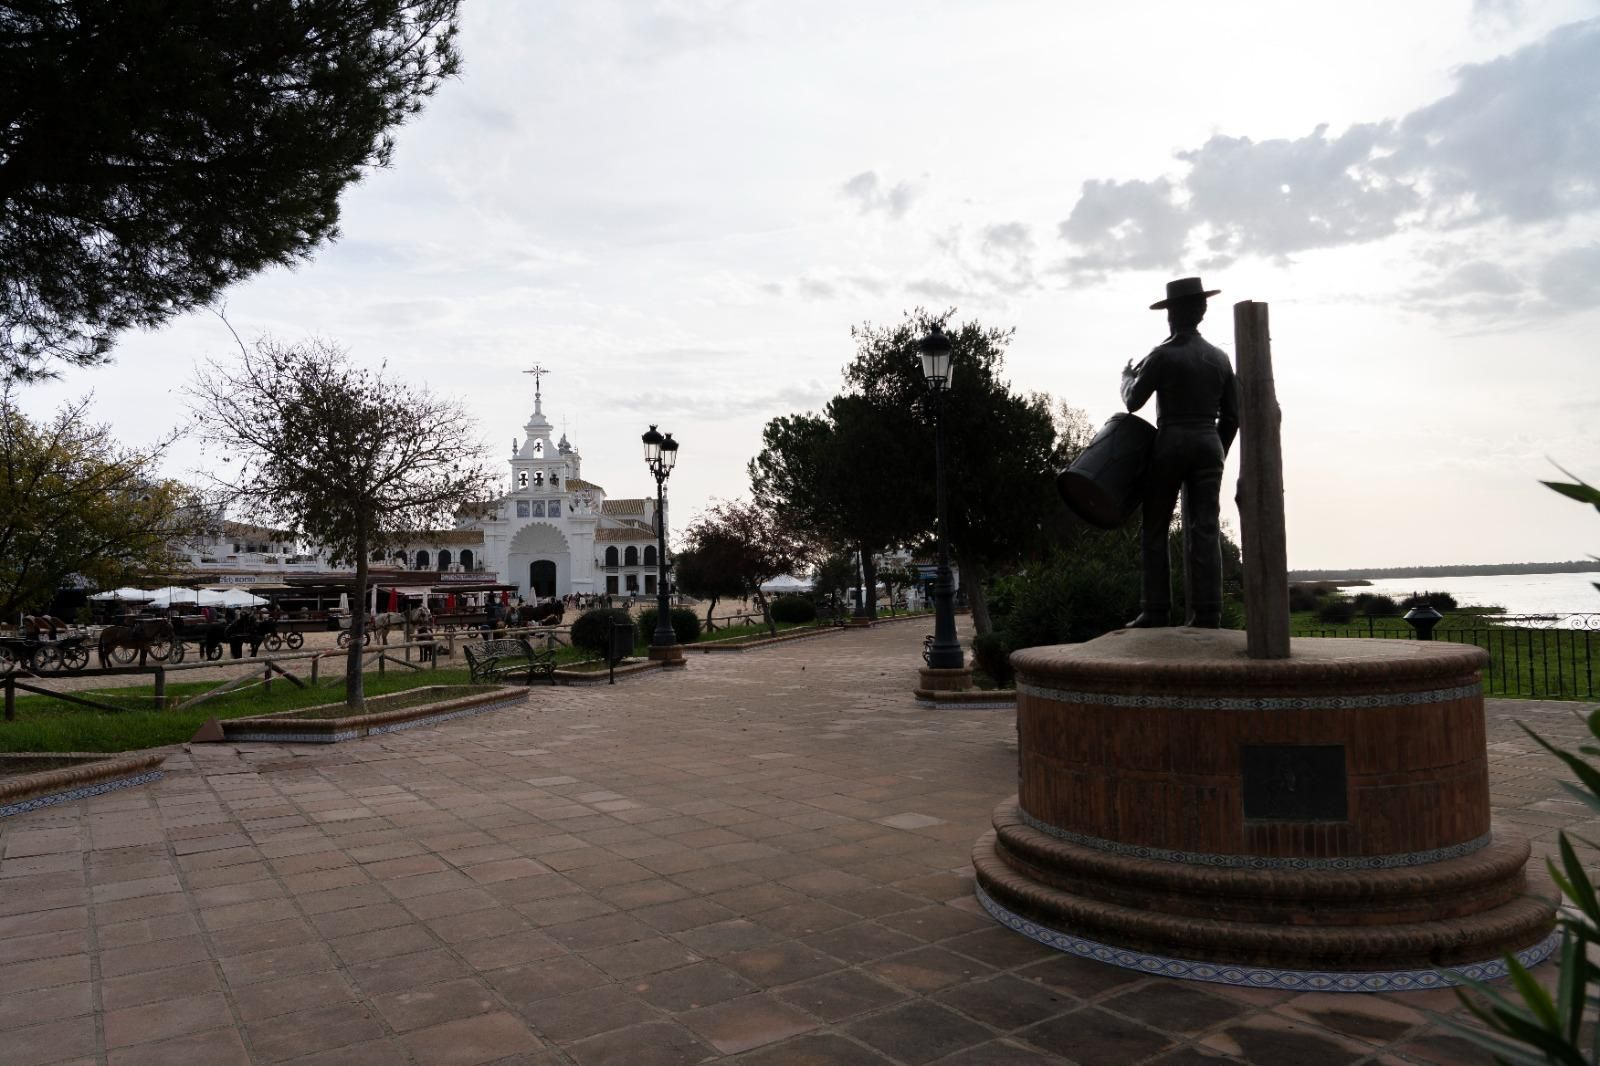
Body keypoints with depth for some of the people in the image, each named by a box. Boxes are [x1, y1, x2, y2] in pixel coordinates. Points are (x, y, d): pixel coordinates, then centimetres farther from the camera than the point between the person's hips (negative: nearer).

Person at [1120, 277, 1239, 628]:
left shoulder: (1163, 355, -8)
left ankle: (1156, 611, 0)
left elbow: (1134, 401, -2)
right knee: (1205, 531, 2)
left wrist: (1127, 376, 19)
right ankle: (1207, 614, -1)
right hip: (1209, 445, 5)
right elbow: (1231, 415, 11)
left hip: (1170, 444, -5)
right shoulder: (1220, 358, 9)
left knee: (1154, 530, 3)